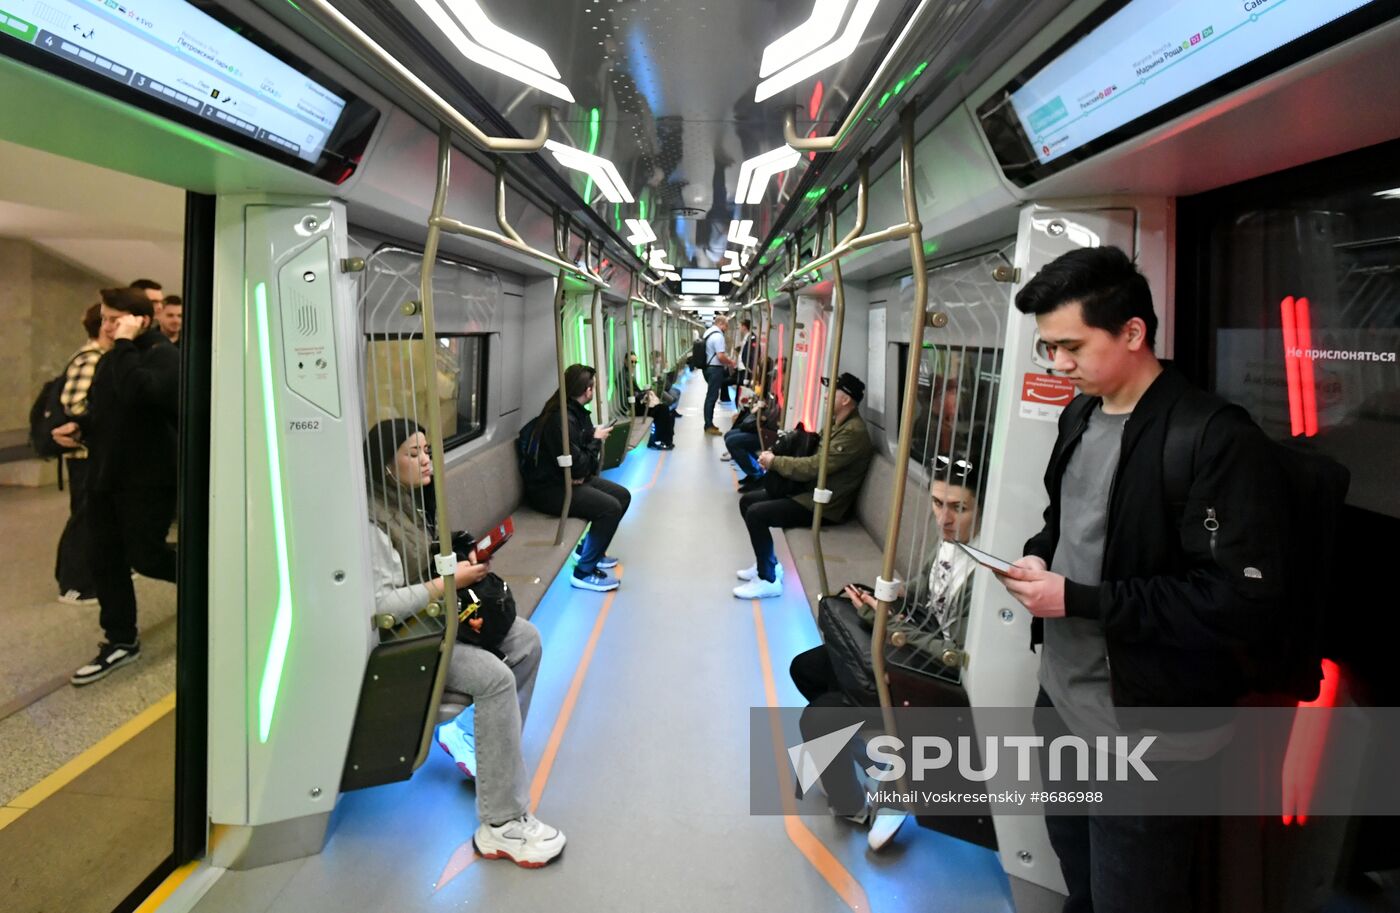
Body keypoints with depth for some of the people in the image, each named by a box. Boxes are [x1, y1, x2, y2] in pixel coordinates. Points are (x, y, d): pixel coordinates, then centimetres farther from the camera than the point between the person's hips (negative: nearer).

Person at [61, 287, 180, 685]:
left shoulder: (164, 354, -14)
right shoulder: (111, 358, 13)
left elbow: (138, 392, -33)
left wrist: (125, 344, -26)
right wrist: (79, 426, 4)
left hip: (149, 477, -9)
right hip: (106, 474, 9)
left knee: (145, 556, -5)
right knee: (104, 560, 9)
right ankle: (120, 641, 20)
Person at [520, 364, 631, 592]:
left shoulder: (577, 411, 6)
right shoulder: (561, 419, -25)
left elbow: (583, 451, 9)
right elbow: (576, 466, -25)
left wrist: (584, 474, -12)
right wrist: (596, 440, -10)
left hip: (570, 479, 10)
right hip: (550, 488, -10)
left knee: (623, 496, 9)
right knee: (610, 508, -23)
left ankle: (589, 550, 21)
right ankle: (584, 572, -12)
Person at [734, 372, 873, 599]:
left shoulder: (853, 433, -21)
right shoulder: (836, 423, 13)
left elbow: (814, 467, -26)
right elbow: (811, 456, 17)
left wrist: (774, 462, -14)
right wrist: (775, 457, 0)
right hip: (810, 491, 11)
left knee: (756, 513, -22)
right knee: (747, 500, 9)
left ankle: (768, 580, -9)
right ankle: (767, 563, 18)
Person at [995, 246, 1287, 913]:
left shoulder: (1217, 439, -20)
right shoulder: (1080, 417, 8)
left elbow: (1237, 603, -24)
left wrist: (1075, 600, -23)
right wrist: (1038, 558, 0)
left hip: (1144, 733, -8)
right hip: (1061, 704, 8)